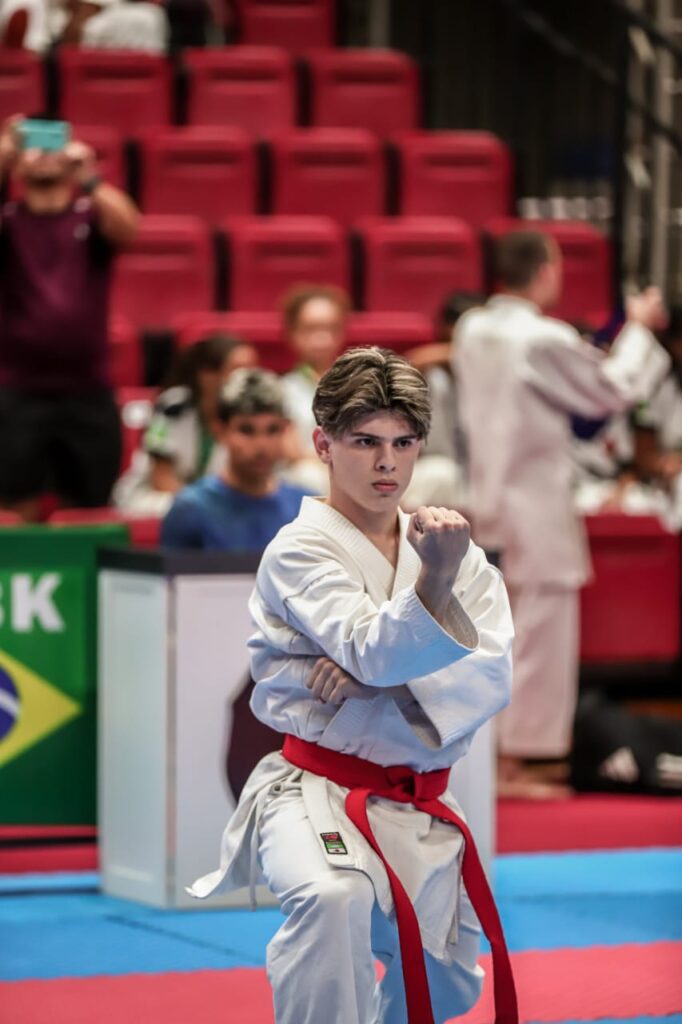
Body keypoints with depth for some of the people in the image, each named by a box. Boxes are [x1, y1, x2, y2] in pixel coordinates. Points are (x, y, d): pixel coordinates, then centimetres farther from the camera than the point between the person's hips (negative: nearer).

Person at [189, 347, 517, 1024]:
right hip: (318, 791, -6)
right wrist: (434, 576, -43)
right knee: (334, 896, -39)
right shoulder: (300, 551, -11)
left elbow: (491, 679, -8)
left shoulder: (447, 546, 4)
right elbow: (376, 654, -26)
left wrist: (371, 680, -20)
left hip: (418, 808, 6)